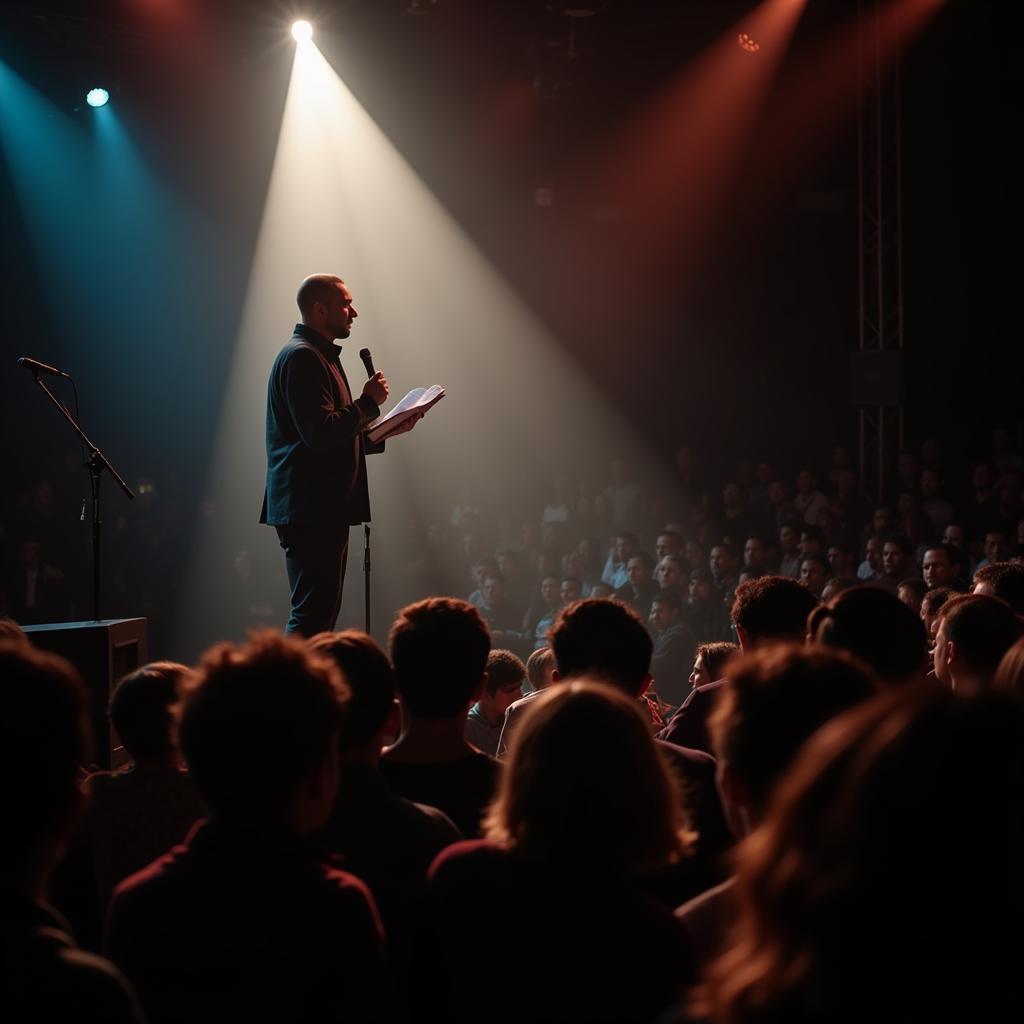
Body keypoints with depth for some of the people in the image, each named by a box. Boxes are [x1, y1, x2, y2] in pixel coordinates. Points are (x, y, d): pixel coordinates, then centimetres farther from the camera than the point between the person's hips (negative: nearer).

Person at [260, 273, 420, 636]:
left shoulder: (320, 356, 23)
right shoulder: (301, 357, -12)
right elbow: (320, 433, -22)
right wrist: (369, 402, -11)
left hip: (325, 508, 11)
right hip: (310, 510, -11)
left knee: (321, 613, 11)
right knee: (313, 615, -13)